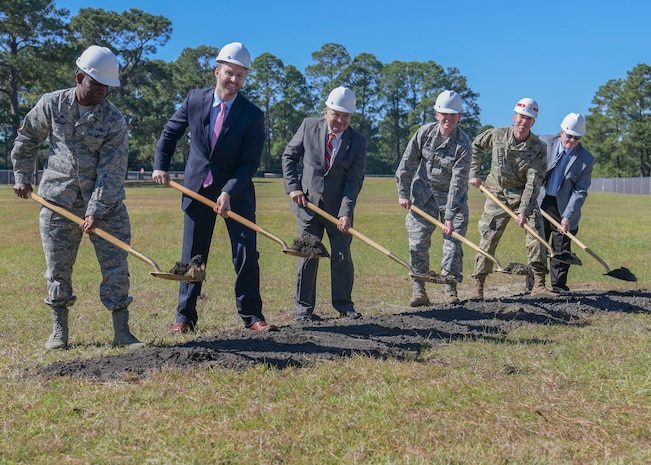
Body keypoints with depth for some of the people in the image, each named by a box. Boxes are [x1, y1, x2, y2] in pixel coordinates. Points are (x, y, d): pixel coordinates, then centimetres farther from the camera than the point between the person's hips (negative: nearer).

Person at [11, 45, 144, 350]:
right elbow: (26, 139, 15)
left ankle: (122, 333, 4)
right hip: (58, 200, 1)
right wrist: (22, 176, 14)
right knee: (57, 268, 6)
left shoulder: (114, 119, -8)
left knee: (116, 266, -3)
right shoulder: (51, 105, -1)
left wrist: (96, 211, -20)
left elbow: (111, 170, -14)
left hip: (105, 204, -1)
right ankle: (59, 331, 20)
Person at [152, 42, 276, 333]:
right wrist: (160, 165, 1)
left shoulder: (252, 115, -10)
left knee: (246, 254, -3)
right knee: (192, 256, 6)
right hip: (197, 188, 2)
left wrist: (228, 193, -24)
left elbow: (250, 163, -13)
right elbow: (171, 132, 11)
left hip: (236, 192, -1)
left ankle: (251, 316, 11)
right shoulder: (195, 99, -3)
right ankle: (185, 317, 17)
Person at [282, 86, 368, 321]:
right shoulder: (309, 127, -3)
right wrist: (293, 186, -5)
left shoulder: (358, 142, -6)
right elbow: (289, 156, 7)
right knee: (307, 256, 3)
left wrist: (346, 212, -21)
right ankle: (304, 307, 12)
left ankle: (344, 304, 21)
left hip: (338, 208, 0)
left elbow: (354, 181, -10)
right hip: (307, 203, 0)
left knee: (342, 256, 6)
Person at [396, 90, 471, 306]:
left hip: (453, 198, -2)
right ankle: (419, 289, 6)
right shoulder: (424, 132, -10)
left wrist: (450, 215, -26)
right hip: (424, 194, 2)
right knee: (418, 241, -2)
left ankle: (451, 289, 10)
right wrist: (403, 193, 1)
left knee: (453, 241, -3)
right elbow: (408, 162, 0)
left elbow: (458, 182, -23)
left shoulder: (463, 144, -19)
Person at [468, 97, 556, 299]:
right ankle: (478, 286, 7)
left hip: (524, 197, 0)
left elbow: (533, 183, -16)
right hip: (497, 194, 0)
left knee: (536, 234, -13)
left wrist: (524, 211, -23)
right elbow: (475, 146, 13)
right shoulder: (496, 135, -7)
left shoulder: (538, 148, -12)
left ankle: (538, 284, -6)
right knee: (487, 240, -2)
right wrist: (474, 173, 7)